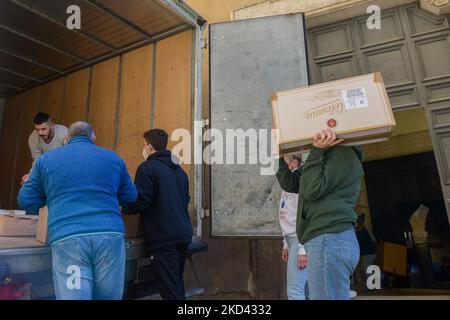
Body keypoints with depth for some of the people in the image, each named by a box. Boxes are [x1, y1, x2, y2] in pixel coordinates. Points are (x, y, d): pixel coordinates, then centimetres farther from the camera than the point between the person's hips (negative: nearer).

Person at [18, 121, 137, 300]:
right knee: (108, 297, 15)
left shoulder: (46, 159, 14)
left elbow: (26, 201, 16)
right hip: (110, 235, 1)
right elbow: (130, 197, 21)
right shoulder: (113, 158, 15)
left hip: (67, 238, -1)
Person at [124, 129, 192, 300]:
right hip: (183, 235, 8)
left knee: (169, 288, -1)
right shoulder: (179, 170, 14)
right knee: (177, 283, 20)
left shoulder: (147, 168, -8)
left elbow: (141, 201, -14)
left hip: (163, 237, -8)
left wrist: (122, 208, 3)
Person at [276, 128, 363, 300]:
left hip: (330, 240, -10)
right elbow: (290, 184, 16)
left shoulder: (343, 154, -3)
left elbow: (313, 190, -14)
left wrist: (317, 151, -11)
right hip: (328, 240, 10)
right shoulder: (324, 157, 24)